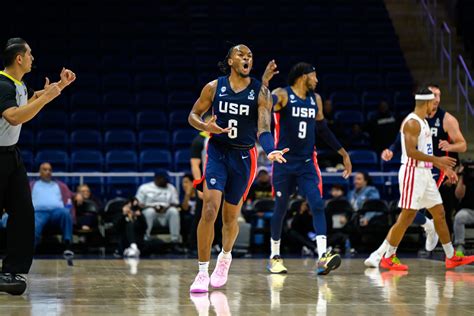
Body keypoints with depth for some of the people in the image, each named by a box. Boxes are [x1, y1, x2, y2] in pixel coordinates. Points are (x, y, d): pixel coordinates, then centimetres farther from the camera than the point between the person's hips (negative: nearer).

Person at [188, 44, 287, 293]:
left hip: (244, 157, 1)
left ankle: (225, 257, 42)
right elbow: (193, 115, 6)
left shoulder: (260, 92, -4)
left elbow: (264, 128, -13)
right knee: (209, 210, -18)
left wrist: (270, 151, -33)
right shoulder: (214, 87, -2)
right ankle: (202, 272, -11)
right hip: (217, 152, -1)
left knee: (230, 217, 11)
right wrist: (206, 126, -17)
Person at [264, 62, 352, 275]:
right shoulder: (282, 95, -7)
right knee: (281, 209, 7)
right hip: (284, 162, -4)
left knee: (317, 205, -13)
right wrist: (264, 82, -43)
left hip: (307, 163, 4)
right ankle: (275, 257, 23)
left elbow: (323, 130, 20)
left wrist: (343, 153, 18)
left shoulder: (315, 99, 11)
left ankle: (323, 257, -21)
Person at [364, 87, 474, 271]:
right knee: (407, 217, -7)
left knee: (439, 213, 11)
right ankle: (387, 257, 2)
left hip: (425, 173, 10)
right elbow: (411, 152, -24)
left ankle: (451, 257, 17)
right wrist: (437, 160, -20)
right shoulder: (412, 122, -15)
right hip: (413, 172, -10)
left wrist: (444, 168, 20)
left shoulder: (423, 122, 16)